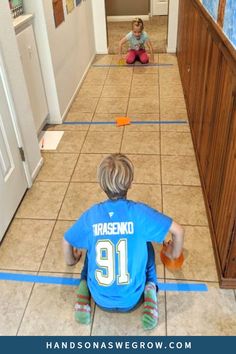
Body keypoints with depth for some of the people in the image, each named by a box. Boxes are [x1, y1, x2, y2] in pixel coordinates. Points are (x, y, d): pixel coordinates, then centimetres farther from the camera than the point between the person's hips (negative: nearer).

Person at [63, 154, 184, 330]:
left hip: (100, 299, 1)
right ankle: (149, 290, 1)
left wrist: (71, 260, 27)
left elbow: (67, 241, 4)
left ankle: (84, 288, 4)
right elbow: (178, 231, -11)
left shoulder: (91, 215, -11)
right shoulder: (140, 212, -17)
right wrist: (174, 254, 10)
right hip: (132, 300, -1)